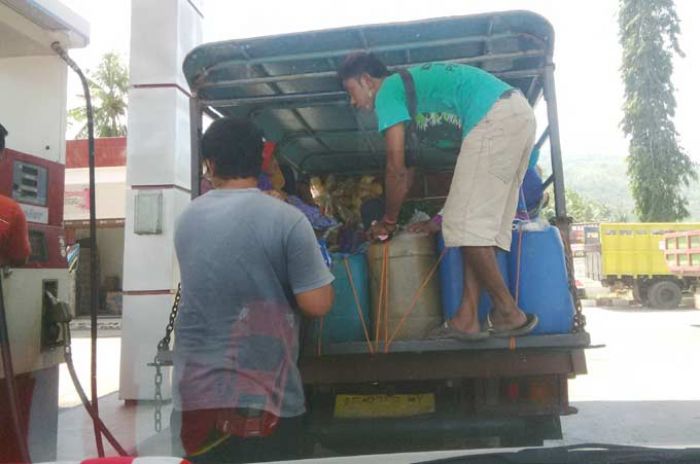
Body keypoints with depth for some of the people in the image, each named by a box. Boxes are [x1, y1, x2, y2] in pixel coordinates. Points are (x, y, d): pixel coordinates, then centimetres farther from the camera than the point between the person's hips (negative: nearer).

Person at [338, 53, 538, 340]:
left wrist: (388, 221, 9)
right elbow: (409, 168, 29)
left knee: (466, 223, -8)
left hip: (494, 117, -10)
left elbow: (396, 169, -3)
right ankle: (467, 318, 5)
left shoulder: (388, 91, 2)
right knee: (482, 223, 6)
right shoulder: (409, 84, 29)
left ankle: (509, 313, -1)